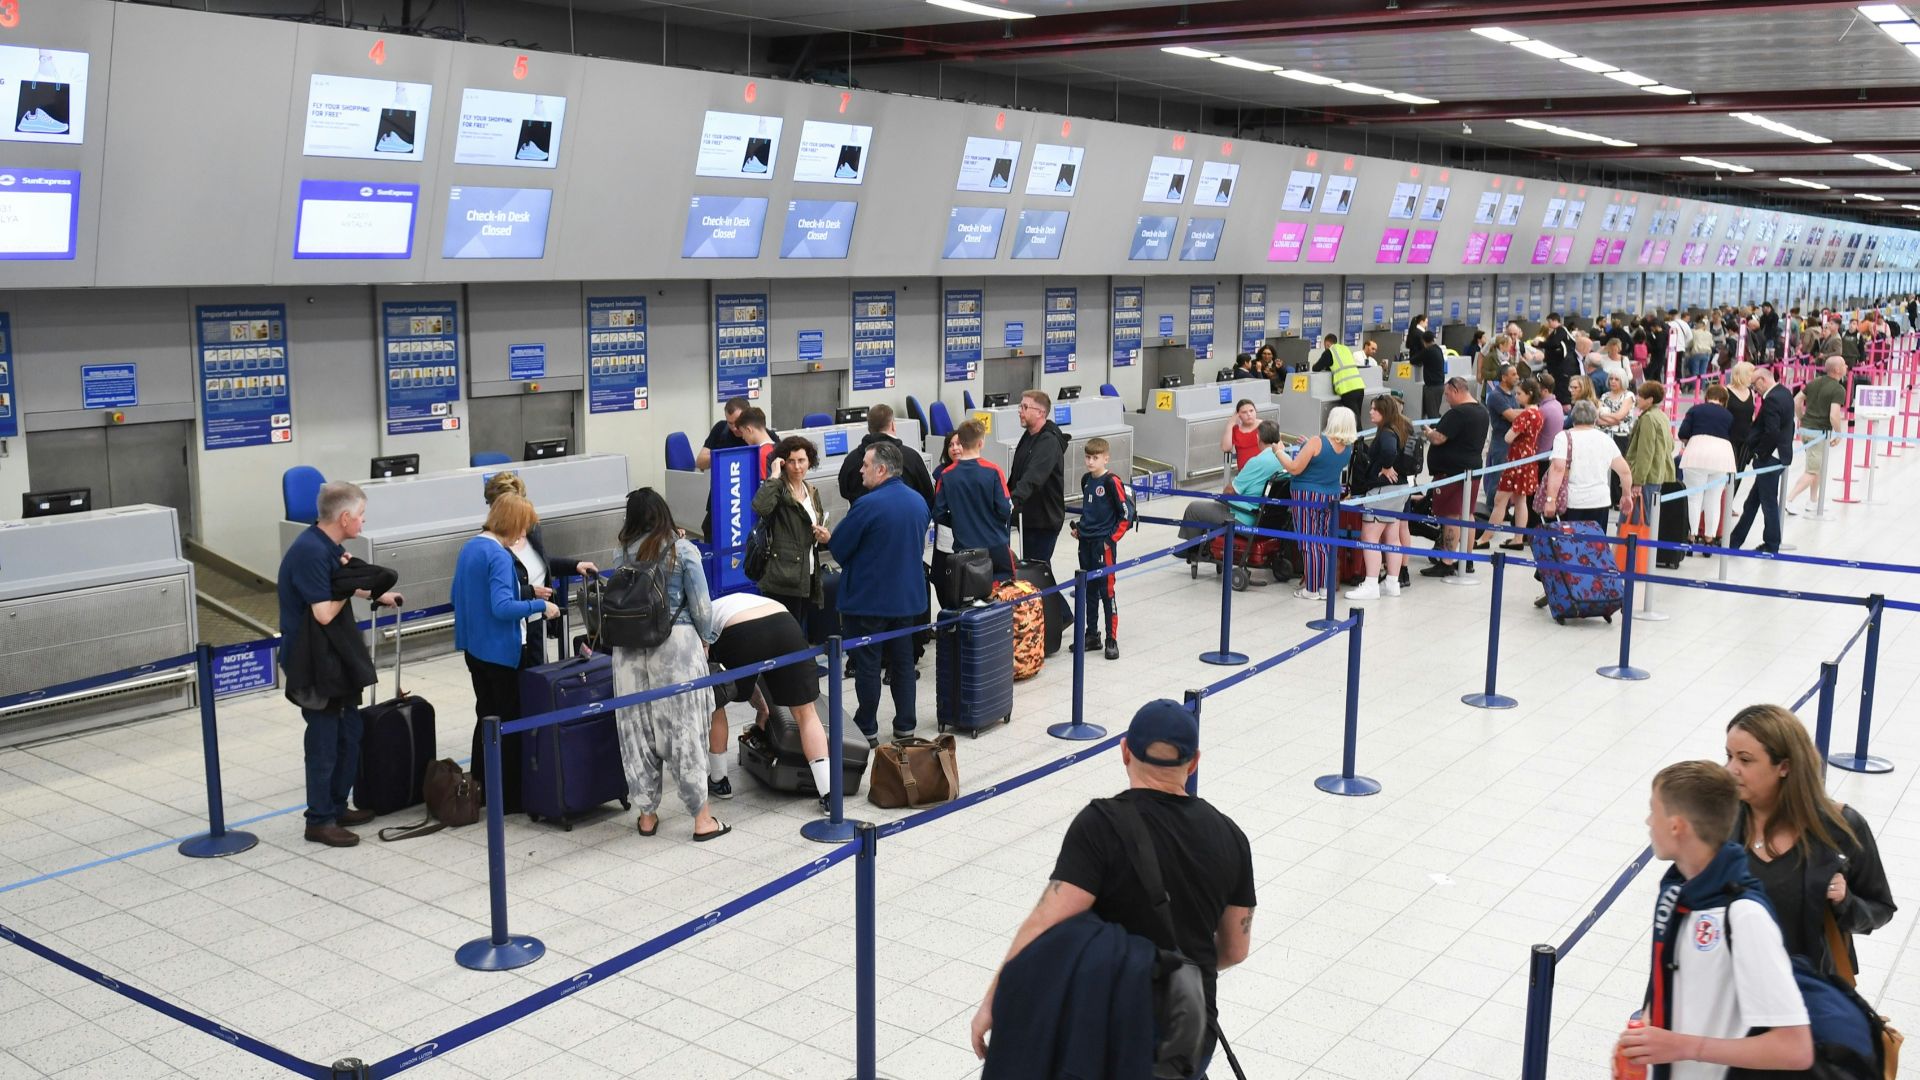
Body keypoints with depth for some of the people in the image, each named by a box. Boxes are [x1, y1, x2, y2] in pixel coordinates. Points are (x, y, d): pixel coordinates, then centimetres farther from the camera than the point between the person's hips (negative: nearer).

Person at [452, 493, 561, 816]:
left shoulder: (468, 548, 7)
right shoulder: (500, 557, -21)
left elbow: (459, 596, 16)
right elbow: (502, 607, -29)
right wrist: (540, 606, -19)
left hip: (474, 648, 9)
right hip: (501, 651, -9)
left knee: (486, 716, 19)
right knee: (509, 722, 2)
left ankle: (480, 787, 27)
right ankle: (509, 798, 7)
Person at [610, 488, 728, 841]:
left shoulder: (626, 553, 4)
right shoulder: (683, 550, -3)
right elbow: (701, 604, -4)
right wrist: (705, 639, 12)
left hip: (631, 648, 3)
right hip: (677, 643, -3)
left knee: (638, 728, 10)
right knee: (684, 727, 2)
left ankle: (647, 815, 19)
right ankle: (702, 818, 7)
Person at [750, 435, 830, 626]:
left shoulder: (812, 493, 17)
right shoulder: (778, 489, -6)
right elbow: (760, 507, -29)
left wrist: (826, 537, 5)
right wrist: (774, 477, -19)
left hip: (808, 579, 7)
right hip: (783, 579, -7)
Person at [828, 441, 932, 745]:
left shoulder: (868, 505, -21)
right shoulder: (918, 502, 3)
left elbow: (839, 547, -13)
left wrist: (828, 539, 9)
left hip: (867, 599, -7)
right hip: (908, 596, 7)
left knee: (867, 666, 4)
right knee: (903, 662, 14)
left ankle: (867, 729, 11)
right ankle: (905, 726, 20)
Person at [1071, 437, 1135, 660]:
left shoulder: (1112, 481, -13)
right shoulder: (1085, 480, 9)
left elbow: (1127, 514, -12)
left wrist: (1112, 539, -13)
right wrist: (1079, 528, 12)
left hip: (1103, 543, -7)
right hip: (1085, 542, 7)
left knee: (1107, 591, -4)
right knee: (1089, 590, 14)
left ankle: (1112, 640, 2)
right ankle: (1092, 635, 24)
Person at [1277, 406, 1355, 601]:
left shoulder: (1317, 443, -19)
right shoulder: (1348, 448, 1)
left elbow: (1294, 469, -16)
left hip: (1308, 497, -6)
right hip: (1332, 497, 6)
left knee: (1309, 543, 1)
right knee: (1326, 543, 12)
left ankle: (1311, 589, 6)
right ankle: (1326, 587, 15)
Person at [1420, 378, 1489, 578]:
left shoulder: (1457, 413, -20)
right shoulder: (1482, 411, 11)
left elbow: (1438, 439, -22)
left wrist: (1429, 433, -2)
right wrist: (1437, 432, 19)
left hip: (1452, 472, -9)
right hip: (1472, 468, 9)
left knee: (1451, 517, -7)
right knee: (1467, 515, 15)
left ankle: (1446, 564, -5)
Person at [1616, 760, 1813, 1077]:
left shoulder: (1745, 916, -27)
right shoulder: (1674, 889, -6)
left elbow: (1795, 1049, -28)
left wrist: (1684, 1046, -26)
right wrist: (1642, 1035, -4)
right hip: (1669, 1070, 6)